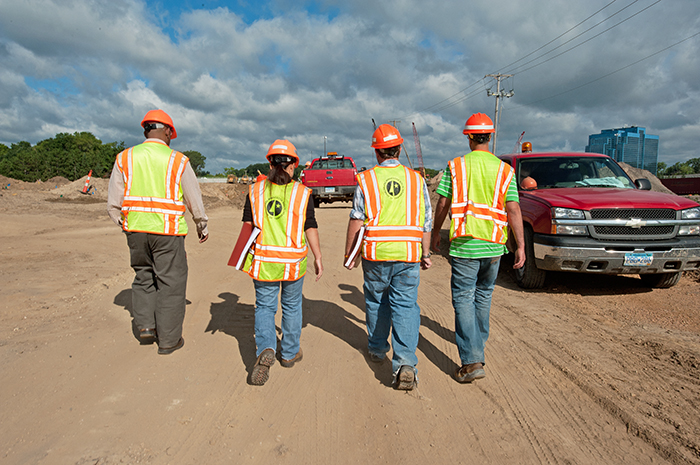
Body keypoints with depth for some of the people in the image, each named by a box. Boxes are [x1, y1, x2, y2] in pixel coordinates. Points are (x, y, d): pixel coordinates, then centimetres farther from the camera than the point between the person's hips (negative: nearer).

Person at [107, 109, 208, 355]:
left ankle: (146, 325, 18)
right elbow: (195, 199, 2)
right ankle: (168, 339, 15)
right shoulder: (178, 161, -5)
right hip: (167, 232, -3)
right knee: (170, 282, 7)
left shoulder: (125, 158, 3)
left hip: (136, 229, 3)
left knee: (144, 276, 23)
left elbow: (113, 203, 5)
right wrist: (202, 226, 18)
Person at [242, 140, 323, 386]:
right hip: (294, 262, 0)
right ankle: (289, 353, 29)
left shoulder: (255, 191, -1)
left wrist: (249, 254, 11)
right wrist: (318, 258, 3)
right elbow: (311, 229, -5)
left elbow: (247, 226, 2)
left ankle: (265, 349, -9)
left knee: (264, 306, 12)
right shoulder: (302, 193, -6)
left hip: (263, 260, 1)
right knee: (292, 305, 17)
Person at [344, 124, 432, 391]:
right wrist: (425, 253, 16)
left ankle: (377, 349, 34)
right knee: (405, 305, 3)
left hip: (375, 252, 0)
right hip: (408, 253, 1)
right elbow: (425, 221, 8)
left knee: (376, 301, 18)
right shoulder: (416, 179, 6)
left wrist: (349, 253, 4)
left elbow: (356, 221, -4)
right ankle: (405, 363, -8)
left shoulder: (366, 179, 0)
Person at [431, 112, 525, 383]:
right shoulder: (504, 170, 1)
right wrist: (520, 246, -1)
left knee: (463, 300, 0)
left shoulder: (455, 166, -3)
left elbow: (442, 204, -3)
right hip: (493, 245, 4)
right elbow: (513, 210, -4)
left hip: (463, 244, -3)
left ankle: (472, 361, -7)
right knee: (483, 295, 21)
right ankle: (478, 342, 40)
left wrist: (435, 232, 11)